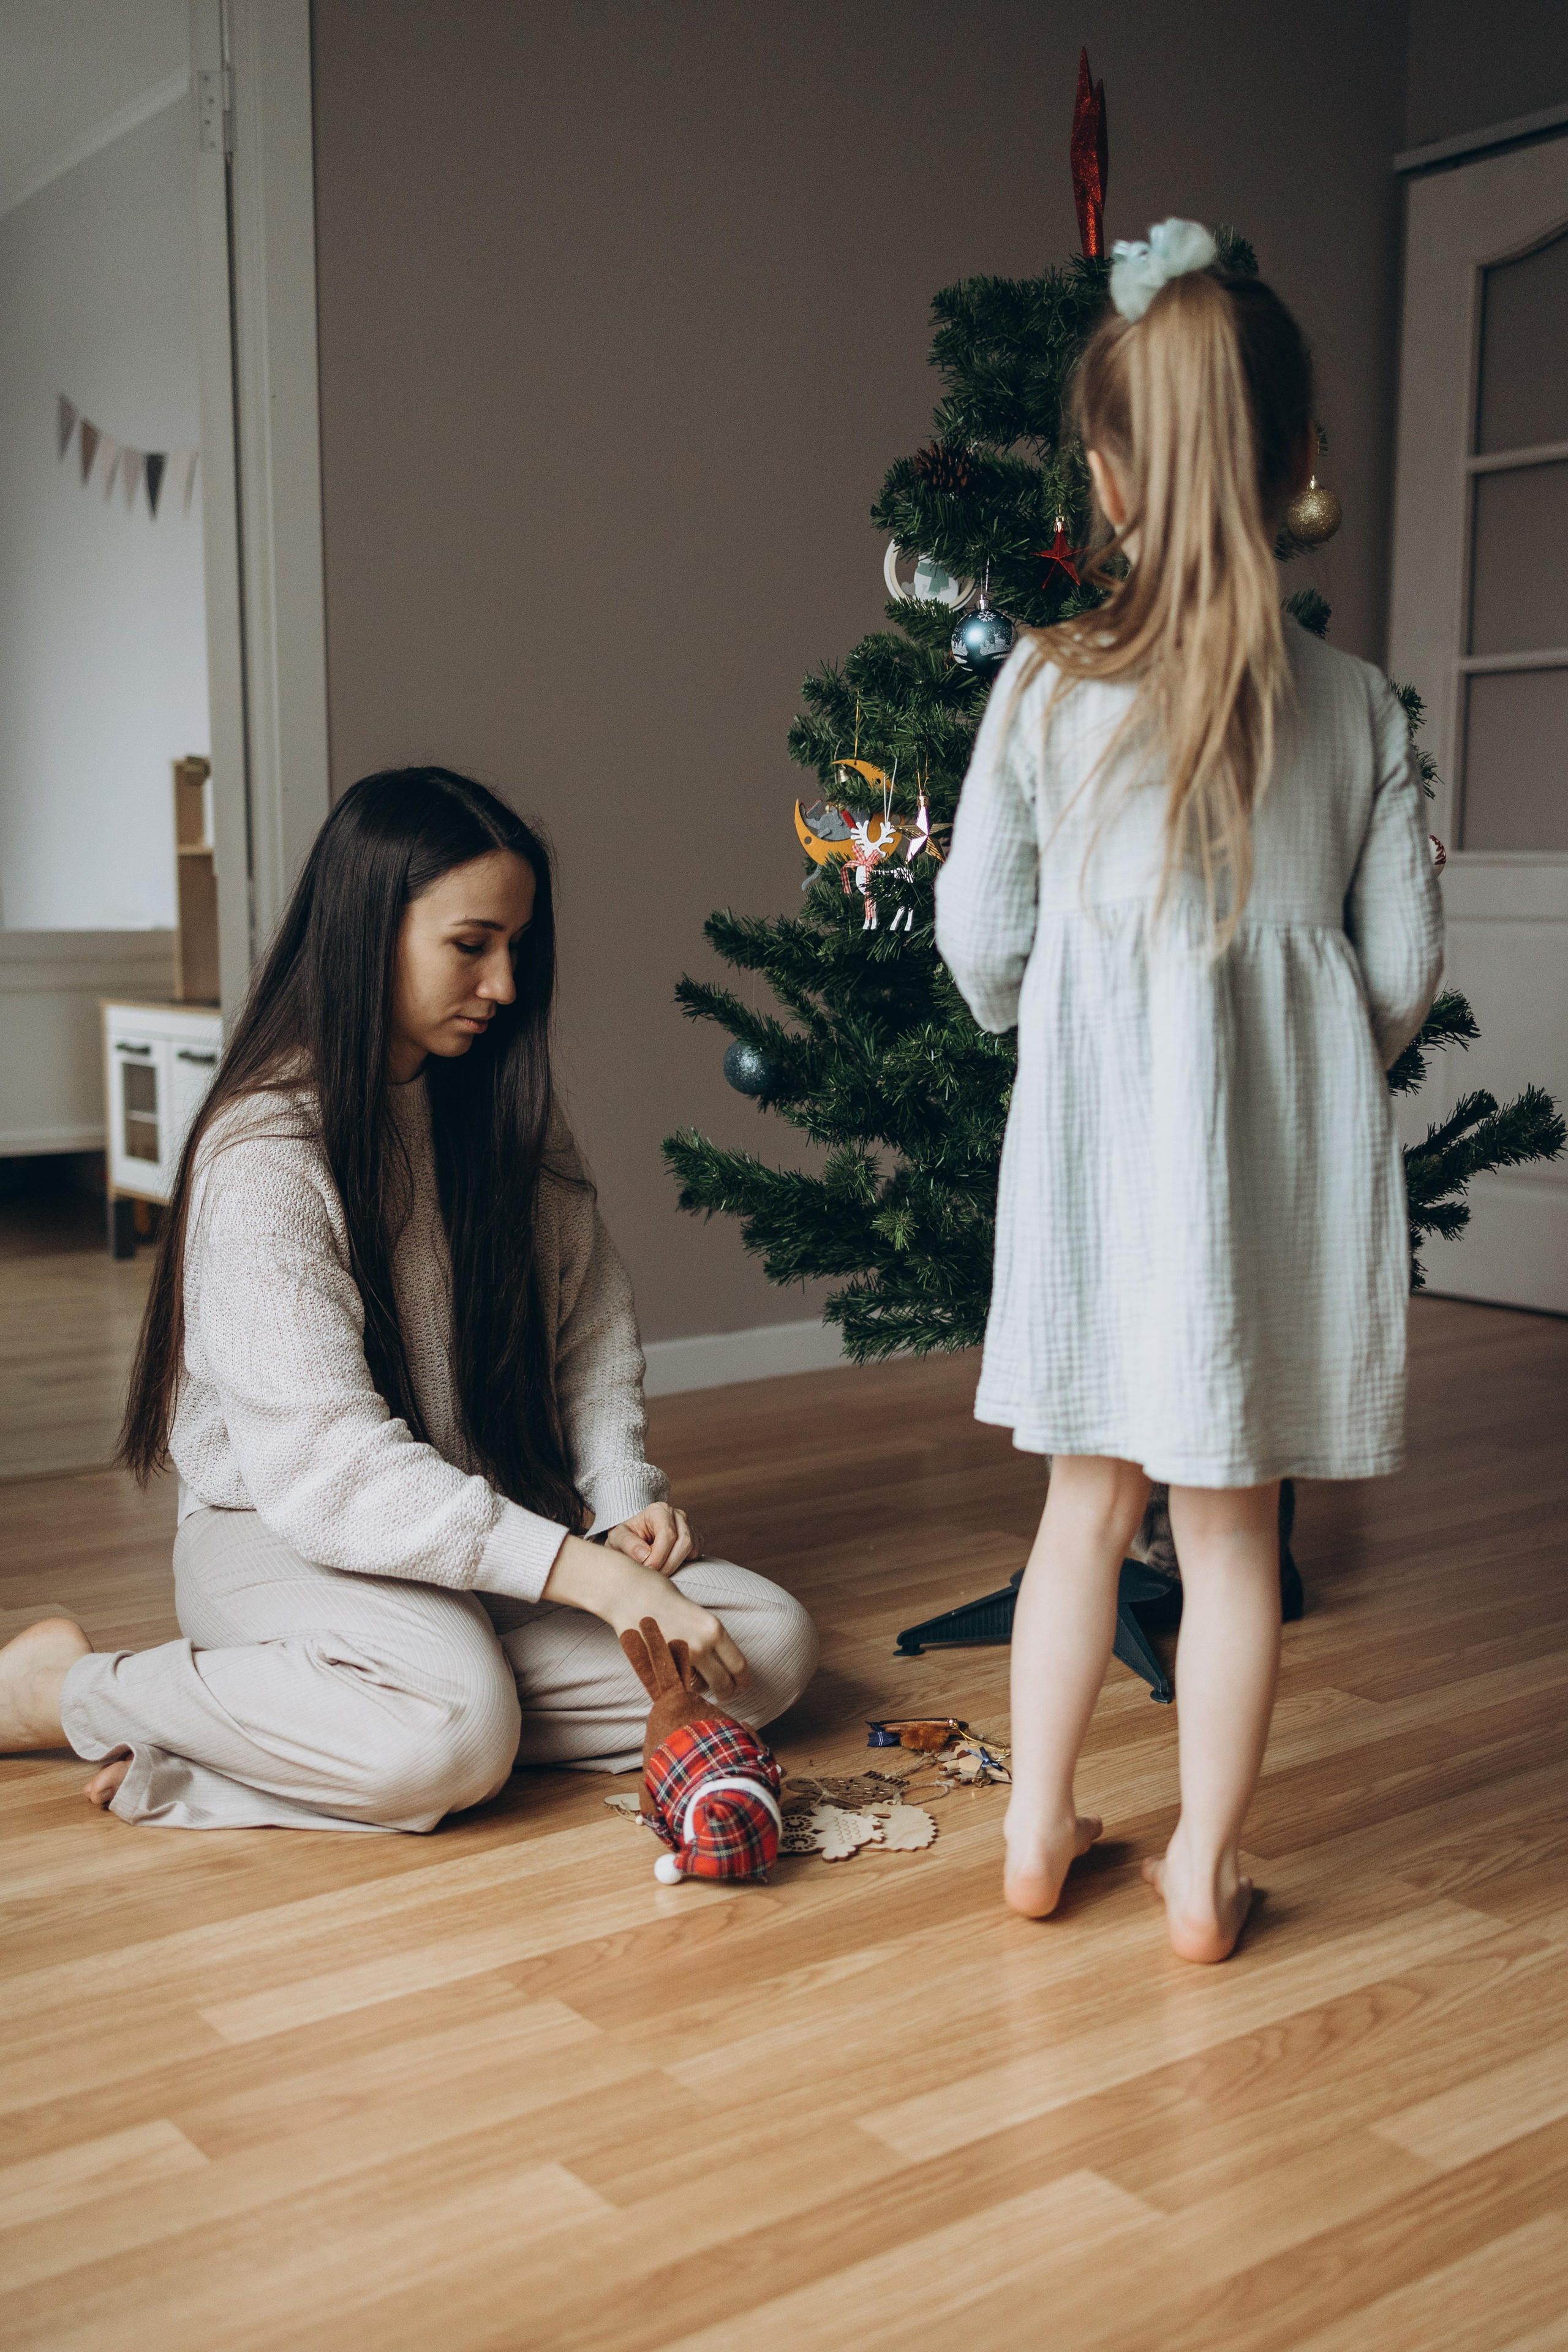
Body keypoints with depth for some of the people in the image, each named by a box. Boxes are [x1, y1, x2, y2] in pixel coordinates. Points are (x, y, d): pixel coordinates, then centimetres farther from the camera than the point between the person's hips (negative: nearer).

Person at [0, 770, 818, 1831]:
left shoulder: (502, 1107, 6)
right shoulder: (266, 1154, -18)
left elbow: (594, 1325, 12)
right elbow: (327, 1466, -25)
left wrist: (624, 1493, -7)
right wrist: (594, 1575, -30)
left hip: (489, 1524, 8)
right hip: (286, 1536, -8)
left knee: (772, 1645, -13)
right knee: (458, 1731, -36)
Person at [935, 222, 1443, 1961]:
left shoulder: (1045, 685, -5)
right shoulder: (1360, 710, -1)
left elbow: (976, 938, -1)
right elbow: (1404, 965, 1)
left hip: (1102, 1134, 0)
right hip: (1292, 1154, 1)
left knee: (1089, 1495, 14)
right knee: (1233, 1521, 9)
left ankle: (1037, 1836, 25)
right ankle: (1202, 1873, 21)